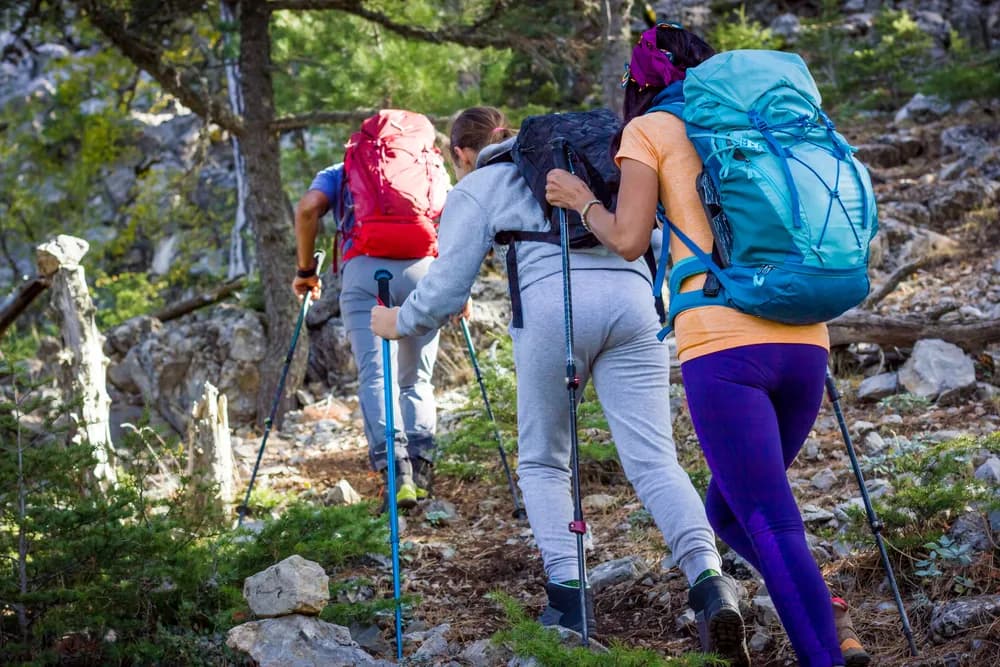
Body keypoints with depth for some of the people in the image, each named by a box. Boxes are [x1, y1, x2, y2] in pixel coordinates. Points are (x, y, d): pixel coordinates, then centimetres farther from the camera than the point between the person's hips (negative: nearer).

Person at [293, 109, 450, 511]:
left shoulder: (340, 174, 25)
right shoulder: (434, 168, 30)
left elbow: (308, 208, 4)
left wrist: (306, 271, 11)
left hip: (364, 270, -2)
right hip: (424, 270, 2)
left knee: (374, 375, -7)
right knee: (417, 378, 13)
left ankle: (394, 468, -26)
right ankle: (419, 467, -2)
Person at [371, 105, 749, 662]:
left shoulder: (473, 190, 18)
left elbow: (447, 288, 13)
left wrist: (398, 323, 29)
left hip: (553, 303, -3)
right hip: (631, 298, 3)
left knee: (542, 463, 13)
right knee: (653, 459, -5)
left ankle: (568, 596, -4)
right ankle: (711, 582, -27)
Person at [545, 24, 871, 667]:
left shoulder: (650, 130, 9)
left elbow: (628, 239, 2)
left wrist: (582, 200, 18)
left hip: (724, 346, -5)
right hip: (803, 342, 6)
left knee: (770, 522, -6)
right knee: (728, 509, 19)